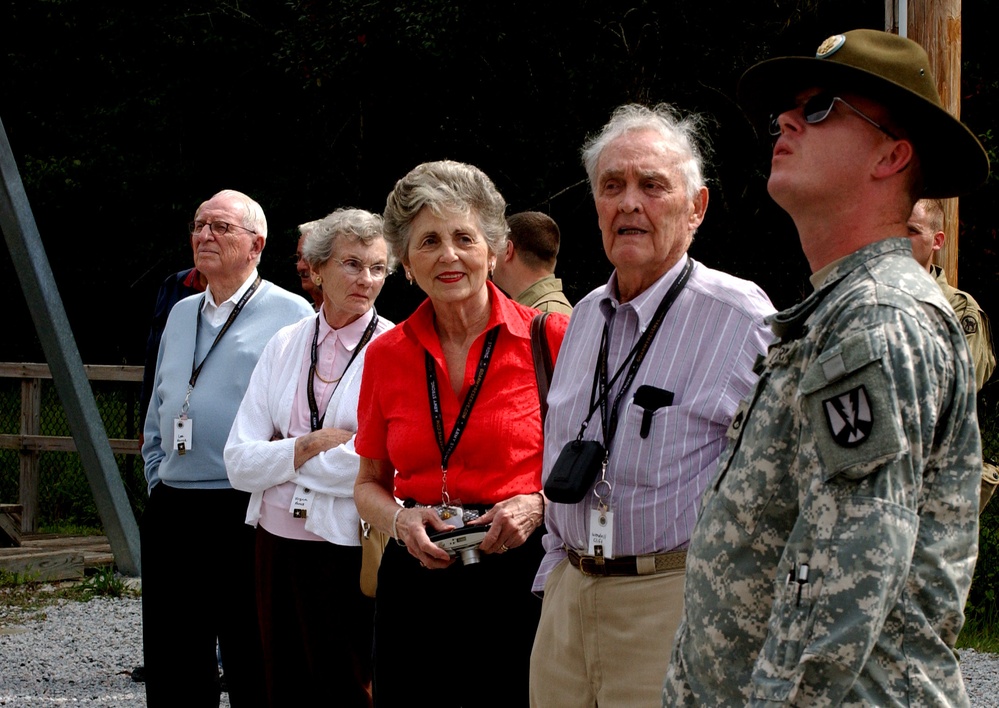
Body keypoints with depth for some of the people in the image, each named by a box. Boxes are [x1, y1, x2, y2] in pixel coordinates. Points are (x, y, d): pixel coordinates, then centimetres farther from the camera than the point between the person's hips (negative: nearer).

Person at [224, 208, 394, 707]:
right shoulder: (285, 345, 8)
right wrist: (310, 446, -12)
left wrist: (284, 458, -7)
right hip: (278, 544, 5)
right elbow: (239, 461, 3)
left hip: (349, 552, -5)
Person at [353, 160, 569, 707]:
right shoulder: (387, 355, 8)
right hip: (415, 584, 3)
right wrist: (400, 521, -3)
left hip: (520, 580, -3)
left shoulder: (550, 339, -3)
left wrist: (536, 506, -13)